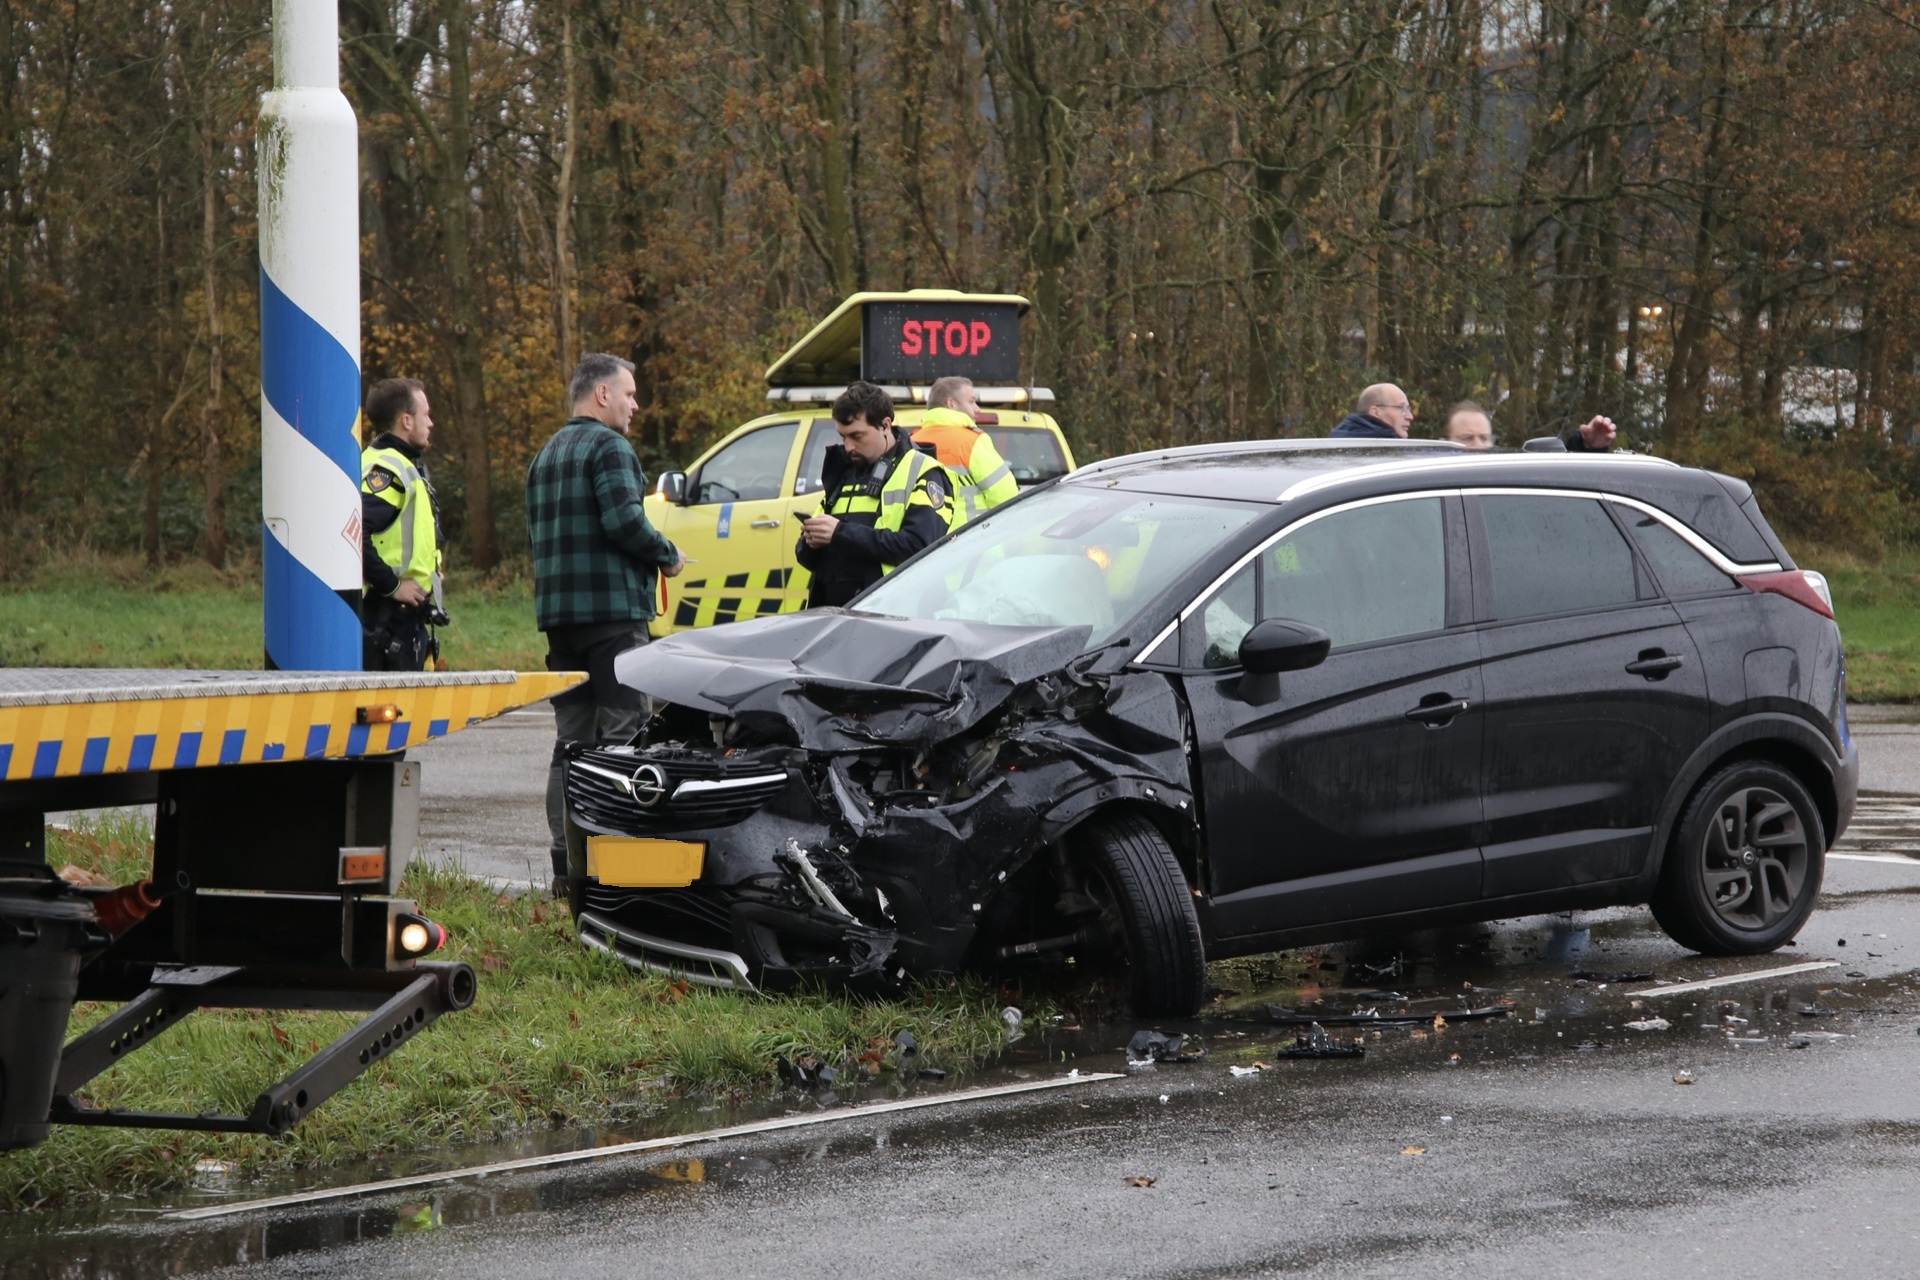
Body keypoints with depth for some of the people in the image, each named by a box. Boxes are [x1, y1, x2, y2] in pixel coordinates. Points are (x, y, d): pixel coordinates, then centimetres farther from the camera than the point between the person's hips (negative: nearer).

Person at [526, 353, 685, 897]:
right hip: (611, 608, -8)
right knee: (622, 733, -7)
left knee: (571, 739, 10)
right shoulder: (608, 447, -9)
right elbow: (624, 521, -19)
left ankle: (565, 863, 9)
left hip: (557, 613, 8)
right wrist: (668, 555, -4)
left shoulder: (546, 455, 19)